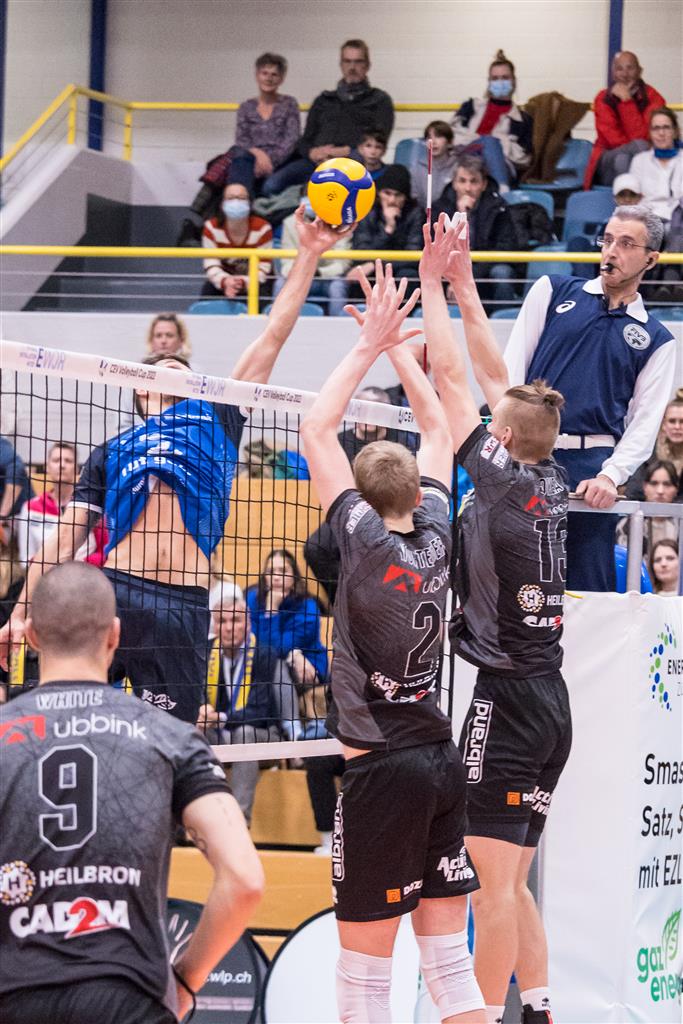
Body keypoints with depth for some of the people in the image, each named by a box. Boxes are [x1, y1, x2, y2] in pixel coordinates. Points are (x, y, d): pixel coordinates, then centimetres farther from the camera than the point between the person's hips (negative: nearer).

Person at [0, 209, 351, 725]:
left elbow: (273, 337, 20)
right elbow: (64, 540, 17)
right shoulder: (113, 451, 22)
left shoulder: (215, 417, 23)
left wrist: (309, 253, 17)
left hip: (184, 606, 1)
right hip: (114, 591, -1)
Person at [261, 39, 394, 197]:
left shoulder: (380, 100, 23)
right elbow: (305, 141, 25)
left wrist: (345, 151, -9)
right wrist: (312, 153, -1)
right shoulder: (323, 100, 33)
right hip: (316, 160, 4)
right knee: (272, 185, -28)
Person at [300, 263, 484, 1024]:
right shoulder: (434, 539, 3)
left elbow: (317, 427, -8)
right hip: (442, 760, 7)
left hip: (383, 767, -6)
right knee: (449, 962, 9)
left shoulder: (367, 542, -11)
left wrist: (368, 345, -1)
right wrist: (396, 345, 21)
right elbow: (437, 428, 18)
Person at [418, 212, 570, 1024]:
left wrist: (432, 282, 2)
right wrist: (462, 284, 20)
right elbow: (496, 379, 16)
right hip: (549, 700, 8)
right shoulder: (550, 485, 8)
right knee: (511, 880, 14)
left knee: (491, 876, -5)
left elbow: (452, 378, -7)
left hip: (506, 698, -8)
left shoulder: (501, 480, -12)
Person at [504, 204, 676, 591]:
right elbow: (512, 366, 7)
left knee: (588, 587, -3)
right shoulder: (553, 292, 13)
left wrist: (610, 476, -11)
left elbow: (645, 425, 6)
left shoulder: (656, 340, 13)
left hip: (591, 467, 0)